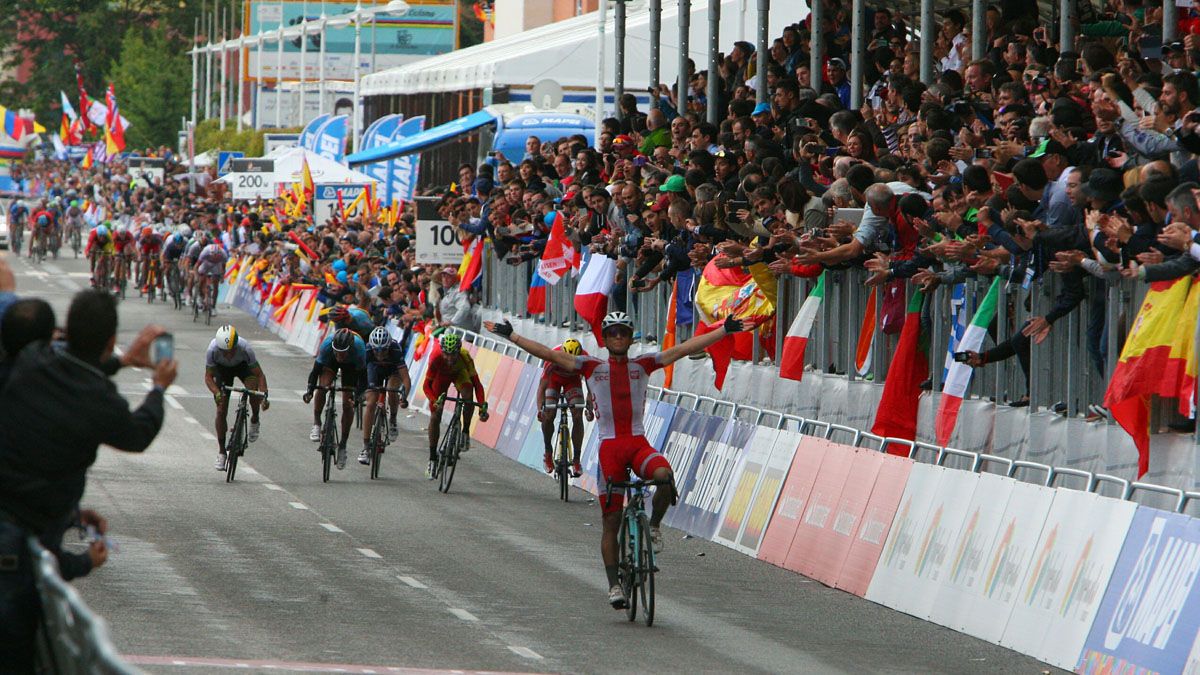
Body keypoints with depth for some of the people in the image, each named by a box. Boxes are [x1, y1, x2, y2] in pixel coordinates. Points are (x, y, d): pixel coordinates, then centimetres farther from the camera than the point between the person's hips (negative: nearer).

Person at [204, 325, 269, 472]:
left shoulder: (245, 348, -38)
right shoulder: (213, 350, -36)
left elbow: (259, 374, -30)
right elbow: (208, 377, -27)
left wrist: (264, 395, -44)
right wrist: (217, 393, -45)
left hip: (242, 366, -1)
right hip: (221, 368, 1)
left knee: (253, 389, -32)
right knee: (221, 411, -6)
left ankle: (254, 421, -3)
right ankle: (221, 452, 9)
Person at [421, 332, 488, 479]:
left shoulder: (465, 358, -37)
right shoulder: (436, 359, -38)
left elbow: (477, 384, -36)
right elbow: (426, 385, -36)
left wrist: (482, 406, -48)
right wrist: (434, 401, -54)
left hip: (459, 373, 0)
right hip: (441, 376, 0)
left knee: (468, 396, -32)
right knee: (435, 417, -4)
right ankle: (432, 458, 9)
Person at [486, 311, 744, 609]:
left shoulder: (643, 365, 8)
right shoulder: (592, 367, 7)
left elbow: (685, 349, 4)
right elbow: (549, 355, 3)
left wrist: (725, 330, -1)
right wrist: (510, 336, -2)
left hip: (639, 444, 0)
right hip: (609, 447, 0)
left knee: (664, 474, -33)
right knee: (611, 521, 1)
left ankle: (654, 526, -5)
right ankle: (614, 584, 10)